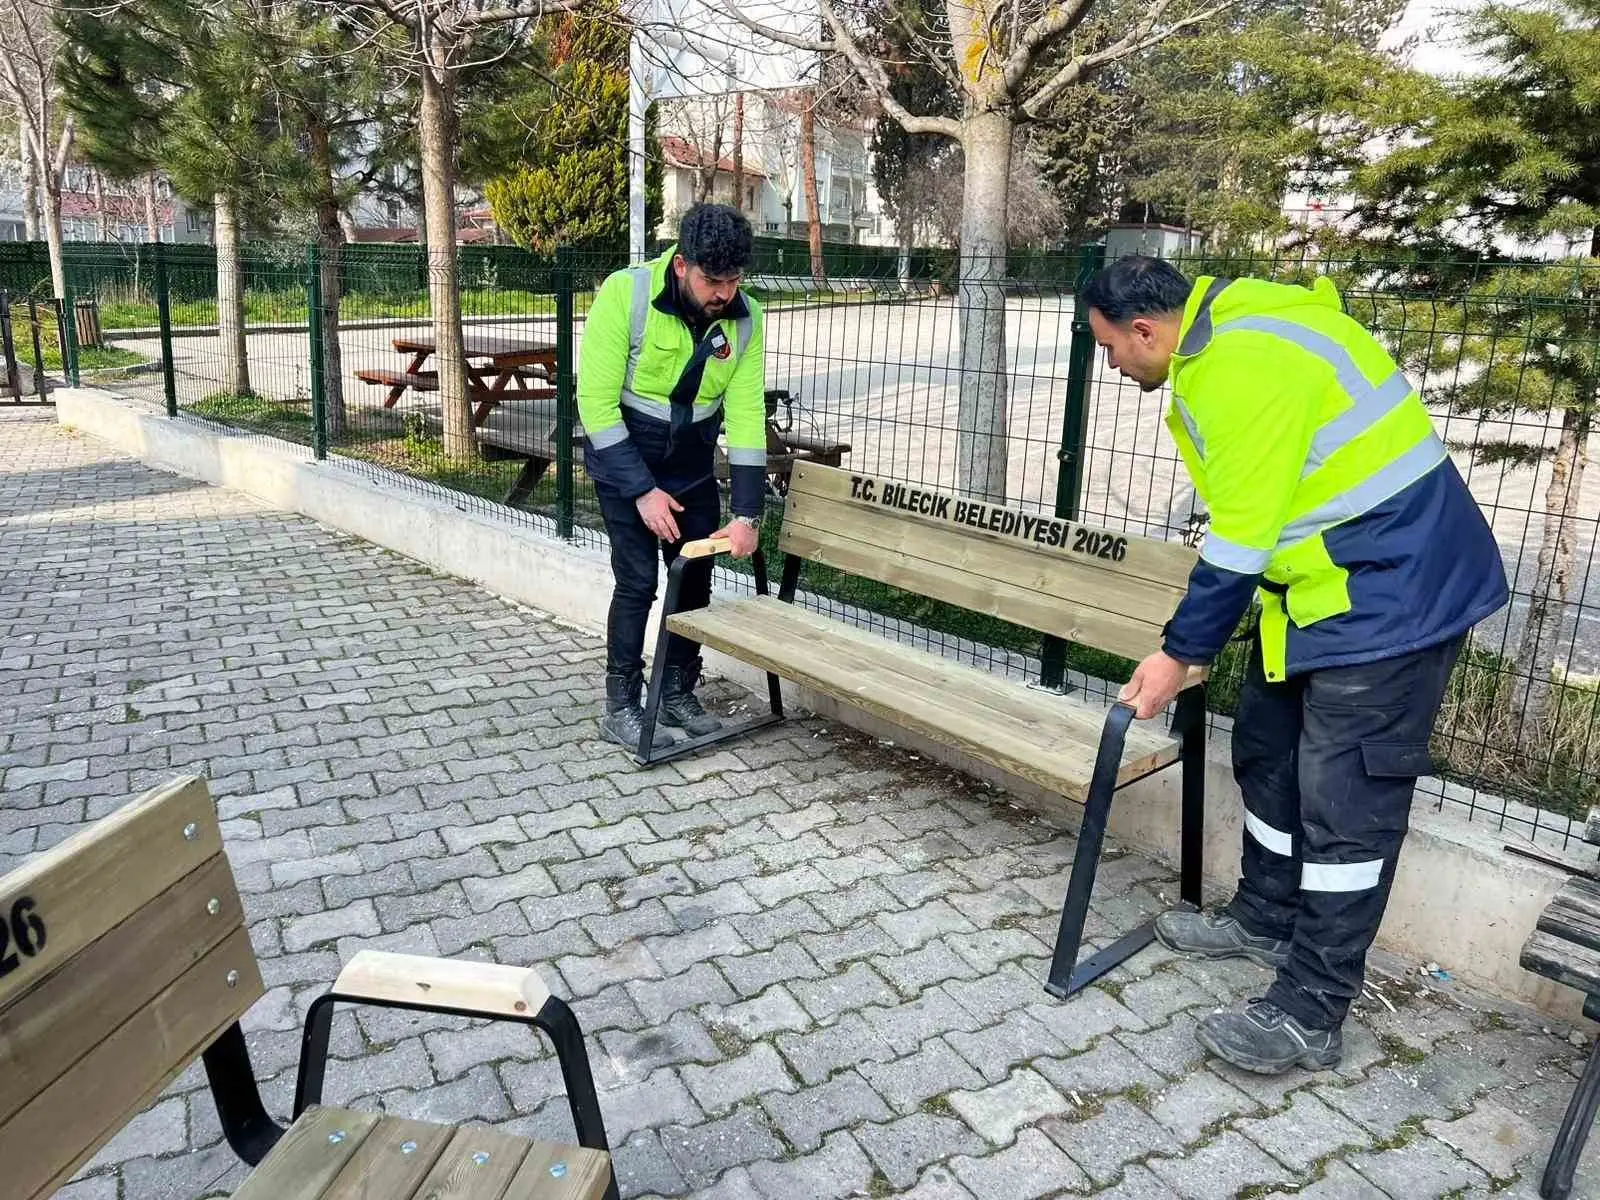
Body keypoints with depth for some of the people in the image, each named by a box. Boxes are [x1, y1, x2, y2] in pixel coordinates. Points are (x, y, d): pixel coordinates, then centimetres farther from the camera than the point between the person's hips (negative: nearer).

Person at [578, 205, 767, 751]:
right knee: (637, 580, -7)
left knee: (696, 577, 6)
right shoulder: (625, 294, -25)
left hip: (692, 462, 4)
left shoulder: (745, 317, -13)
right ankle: (620, 707, 8)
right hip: (623, 459, -4)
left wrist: (747, 514, -16)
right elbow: (596, 401, -23)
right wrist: (642, 490, -23)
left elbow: (746, 414, -12)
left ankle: (678, 693, 24)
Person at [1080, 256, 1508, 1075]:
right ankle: (1267, 919, 35)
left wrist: (1179, 654, -13)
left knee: (1346, 796, -5)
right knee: (1269, 749, 18)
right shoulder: (1225, 338, 10)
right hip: (1328, 577, 11)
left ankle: (1308, 1016, 6)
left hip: (1393, 586, -11)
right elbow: (1247, 515, 14)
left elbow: (1240, 535, -22)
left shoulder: (1241, 366, -24)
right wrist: (1197, 639, 15)